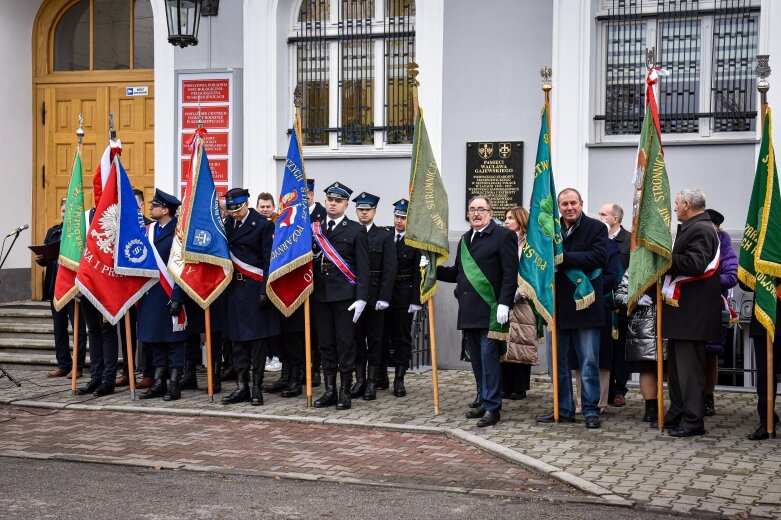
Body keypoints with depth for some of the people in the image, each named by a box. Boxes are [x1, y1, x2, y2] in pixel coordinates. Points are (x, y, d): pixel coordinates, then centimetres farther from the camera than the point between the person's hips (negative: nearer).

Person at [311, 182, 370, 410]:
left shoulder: (356, 231, 1)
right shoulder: (314, 229, 12)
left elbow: (362, 267, -3)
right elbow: (306, 260, 13)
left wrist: (361, 298, -10)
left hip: (344, 295, -4)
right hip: (320, 295, 4)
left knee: (345, 344, -1)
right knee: (325, 344, 8)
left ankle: (345, 392, 5)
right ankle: (329, 391, 14)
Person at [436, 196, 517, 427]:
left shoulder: (503, 236, -4)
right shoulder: (465, 239, 19)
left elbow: (510, 274, -10)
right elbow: (457, 273, 21)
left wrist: (504, 304, -17)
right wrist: (433, 269, 7)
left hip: (491, 310, -7)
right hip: (469, 310, 7)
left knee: (489, 357, -7)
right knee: (476, 359, 11)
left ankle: (493, 407, -2)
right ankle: (484, 401, 19)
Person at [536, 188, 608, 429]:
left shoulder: (596, 228, -2)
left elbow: (599, 257, -17)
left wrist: (564, 258, -20)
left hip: (584, 305, -4)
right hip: (557, 306, 4)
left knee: (589, 362, 2)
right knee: (557, 363, 11)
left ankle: (591, 410, 11)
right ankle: (564, 409, 22)